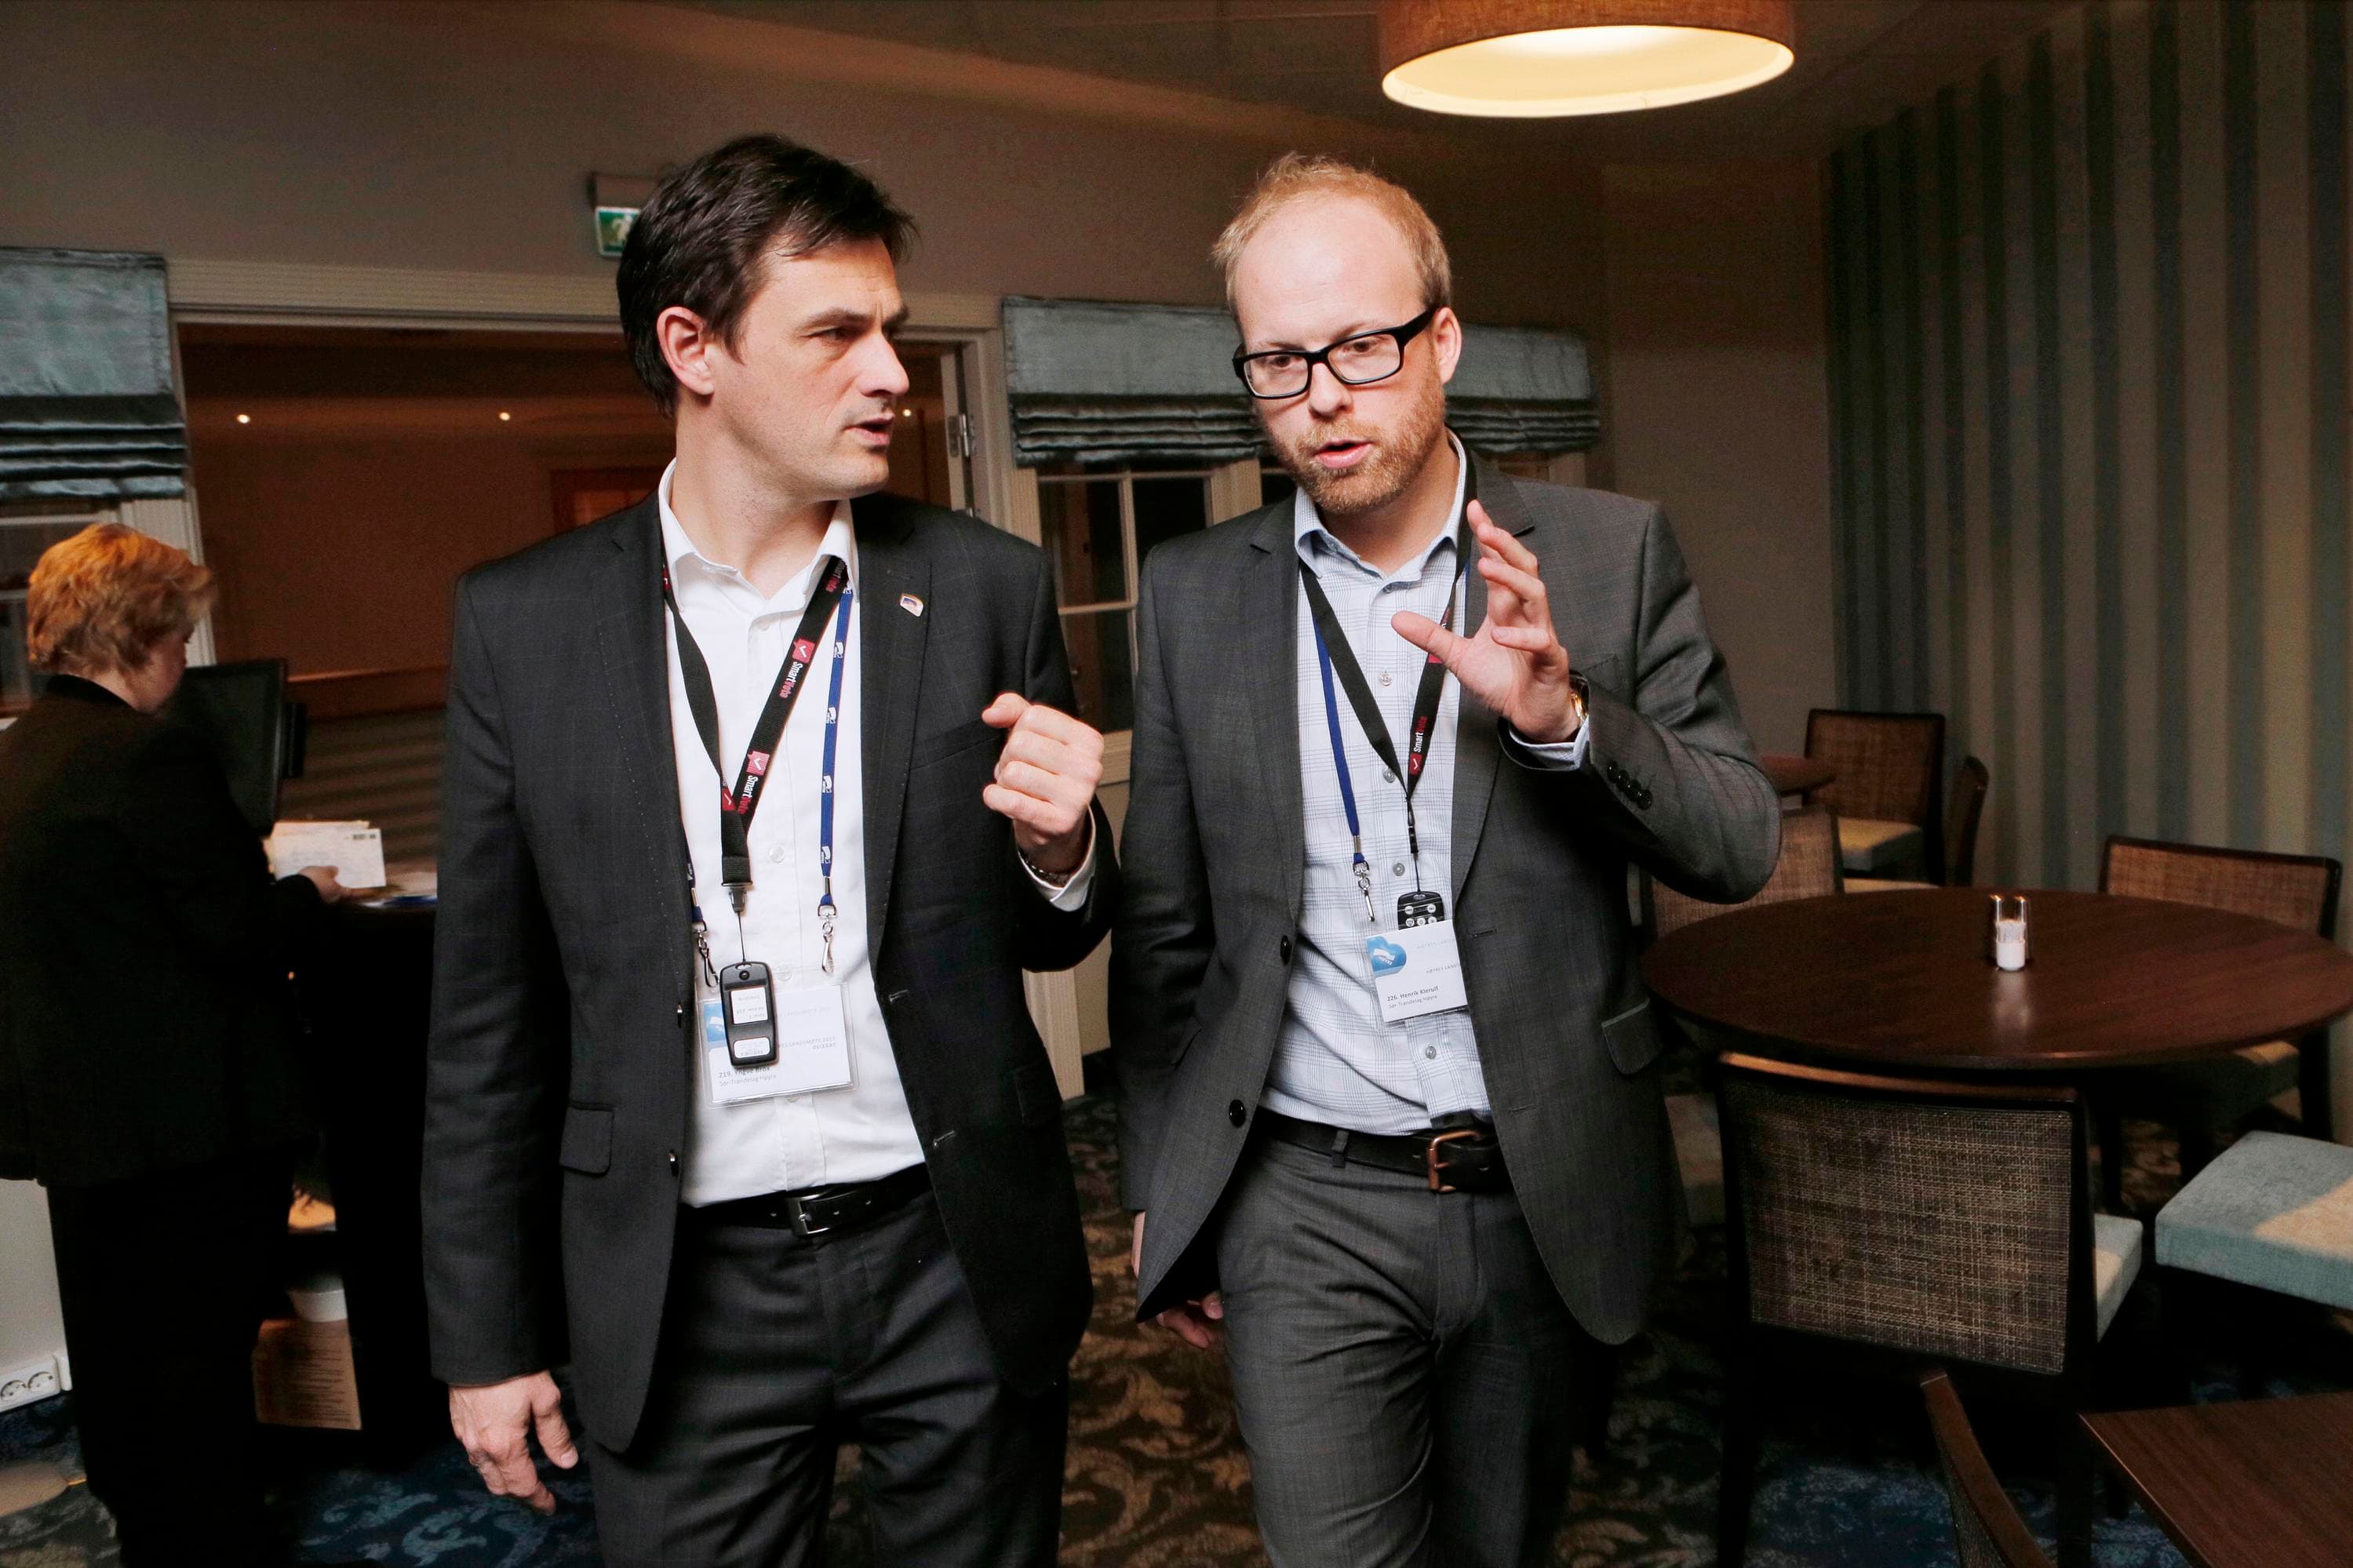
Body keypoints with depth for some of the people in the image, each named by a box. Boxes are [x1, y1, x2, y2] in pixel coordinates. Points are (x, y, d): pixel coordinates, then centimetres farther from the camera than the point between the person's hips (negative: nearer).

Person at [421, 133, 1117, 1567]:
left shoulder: (988, 586, -2)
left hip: (959, 1262, 1)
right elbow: (490, 1017, 3)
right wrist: (486, 1337, 6)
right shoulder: (523, 622, -3)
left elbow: (1054, 940, 6)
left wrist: (1058, 850, -17)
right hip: (689, 1295, 0)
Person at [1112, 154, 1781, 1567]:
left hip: (1548, 1197, 1)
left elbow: (1741, 848, -4)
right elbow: (1165, 926, 5)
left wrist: (1560, 717, -22)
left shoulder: (1611, 555, -2)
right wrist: (1159, 1192, 9)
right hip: (1307, 1208, 0)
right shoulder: (1196, 592, 0)